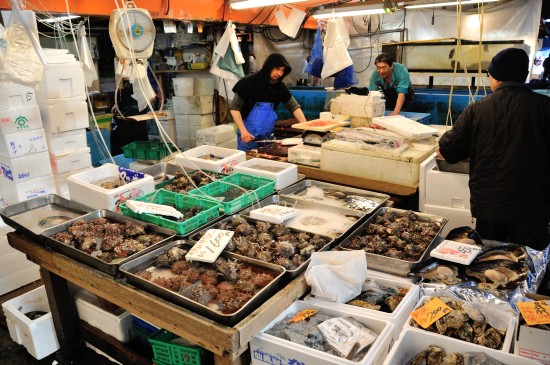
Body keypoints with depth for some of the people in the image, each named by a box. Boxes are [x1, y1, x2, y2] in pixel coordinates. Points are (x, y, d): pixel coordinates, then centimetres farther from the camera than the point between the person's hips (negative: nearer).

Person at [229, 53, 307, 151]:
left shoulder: (280, 86, 3)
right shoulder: (249, 82, -12)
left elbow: (294, 106, 5)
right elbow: (234, 107, -11)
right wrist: (243, 131, -20)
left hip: (268, 136, 5)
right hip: (248, 136, -5)